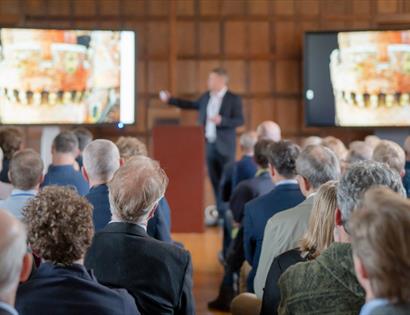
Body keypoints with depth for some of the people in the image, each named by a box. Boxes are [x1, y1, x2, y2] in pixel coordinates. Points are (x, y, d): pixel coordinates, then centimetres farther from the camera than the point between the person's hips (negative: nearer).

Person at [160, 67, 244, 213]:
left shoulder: (234, 99, -7)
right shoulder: (206, 97, 11)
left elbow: (240, 120, -12)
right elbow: (192, 104, 24)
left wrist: (222, 120, -26)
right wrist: (170, 100, 22)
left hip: (224, 147, -6)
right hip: (208, 145, 6)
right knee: (215, 181, 7)